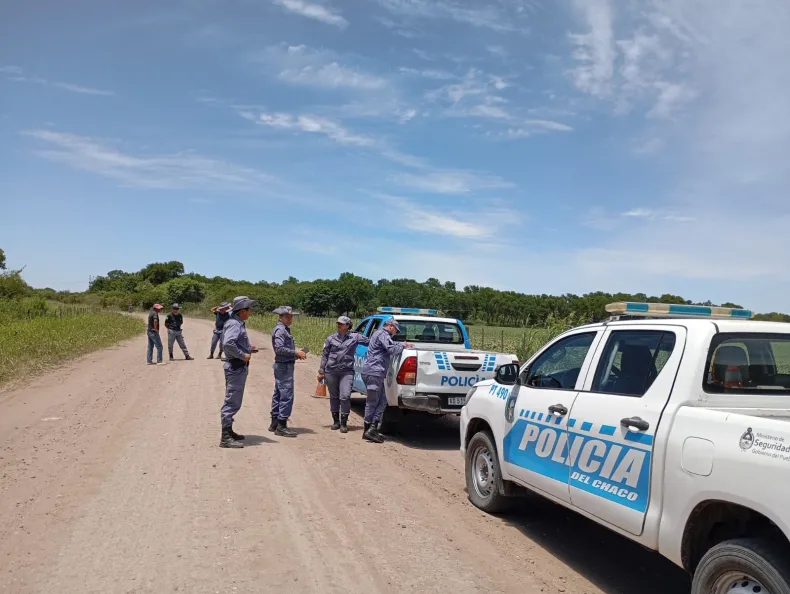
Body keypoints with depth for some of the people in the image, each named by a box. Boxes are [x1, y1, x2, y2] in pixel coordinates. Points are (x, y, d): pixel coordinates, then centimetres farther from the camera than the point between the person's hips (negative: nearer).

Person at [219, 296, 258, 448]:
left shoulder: (239, 323, 15)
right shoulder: (234, 324, -18)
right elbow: (228, 343, -33)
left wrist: (249, 348, 11)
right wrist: (243, 355, -24)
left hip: (239, 367, 11)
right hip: (236, 367, -11)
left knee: (233, 401, 19)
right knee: (232, 402, -7)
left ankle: (228, 431, 31)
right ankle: (225, 438, -2)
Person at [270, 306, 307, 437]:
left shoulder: (285, 329, 17)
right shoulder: (280, 330, -15)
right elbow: (279, 348, -24)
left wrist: (296, 352, 8)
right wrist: (295, 352, -19)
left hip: (282, 366, 11)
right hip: (284, 366, -11)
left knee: (278, 395, 15)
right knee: (287, 396, -9)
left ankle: (274, 423, 24)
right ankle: (281, 426, -6)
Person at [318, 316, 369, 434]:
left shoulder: (355, 337, 1)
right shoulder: (331, 338, 5)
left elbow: (370, 341, 5)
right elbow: (324, 355, 10)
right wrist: (321, 371, 8)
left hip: (347, 372, -2)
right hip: (331, 371, 2)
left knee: (345, 396, -12)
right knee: (334, 397, 11)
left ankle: (344, 423, 2)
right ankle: (336, 421, 26)